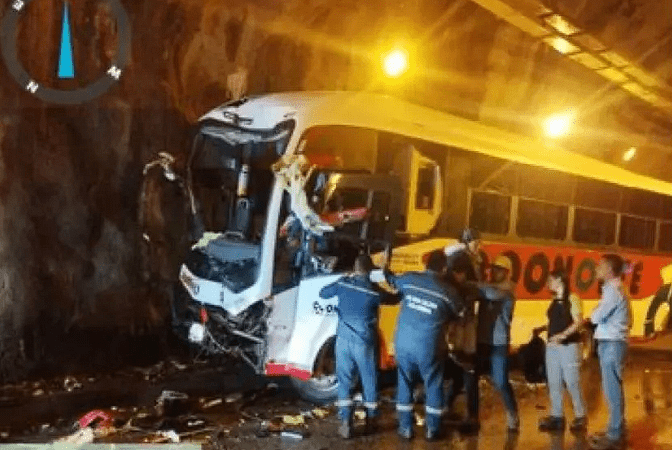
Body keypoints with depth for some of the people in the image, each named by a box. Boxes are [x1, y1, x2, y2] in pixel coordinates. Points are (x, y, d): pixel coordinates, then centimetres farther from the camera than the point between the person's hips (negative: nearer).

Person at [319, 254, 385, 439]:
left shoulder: (344, 283, -4)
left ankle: (346, 423, 5)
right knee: (369, 382, 13)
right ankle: (371, 421, 24)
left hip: (344, 339, 2)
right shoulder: (374, 291, -8)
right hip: (364, 342, -1)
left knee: (345, 381, 9)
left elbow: (323, 293, 11)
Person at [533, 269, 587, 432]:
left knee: (572, 382, -6)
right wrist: (542, 329, 4)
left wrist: (563, 335, -26)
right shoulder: (554, 300, 16)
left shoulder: (572, 299, -7)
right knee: (553, 383, 8)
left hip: (569, 346, -8)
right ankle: (557, 417, 14)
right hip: (552, 346, 8)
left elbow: (578, 322, -15)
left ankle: (580, 417, 6)